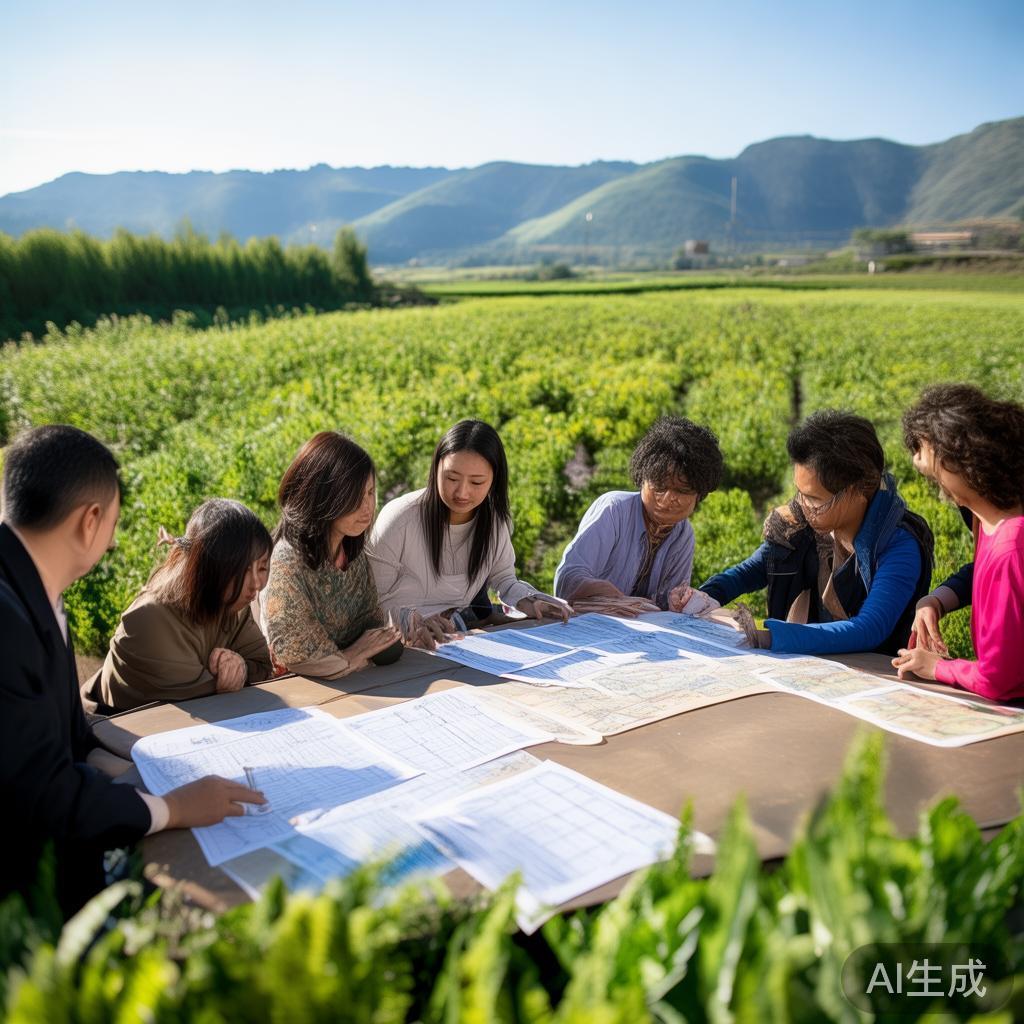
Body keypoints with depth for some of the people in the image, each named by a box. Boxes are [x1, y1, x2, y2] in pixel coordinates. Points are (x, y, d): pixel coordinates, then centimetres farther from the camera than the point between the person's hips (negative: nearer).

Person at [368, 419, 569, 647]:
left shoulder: (495, 518, -3)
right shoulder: (399, 520, -17)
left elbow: (502, 576, 12)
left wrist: (525, 601, -8)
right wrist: (410, 620, -30)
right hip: (405, 644, -3)